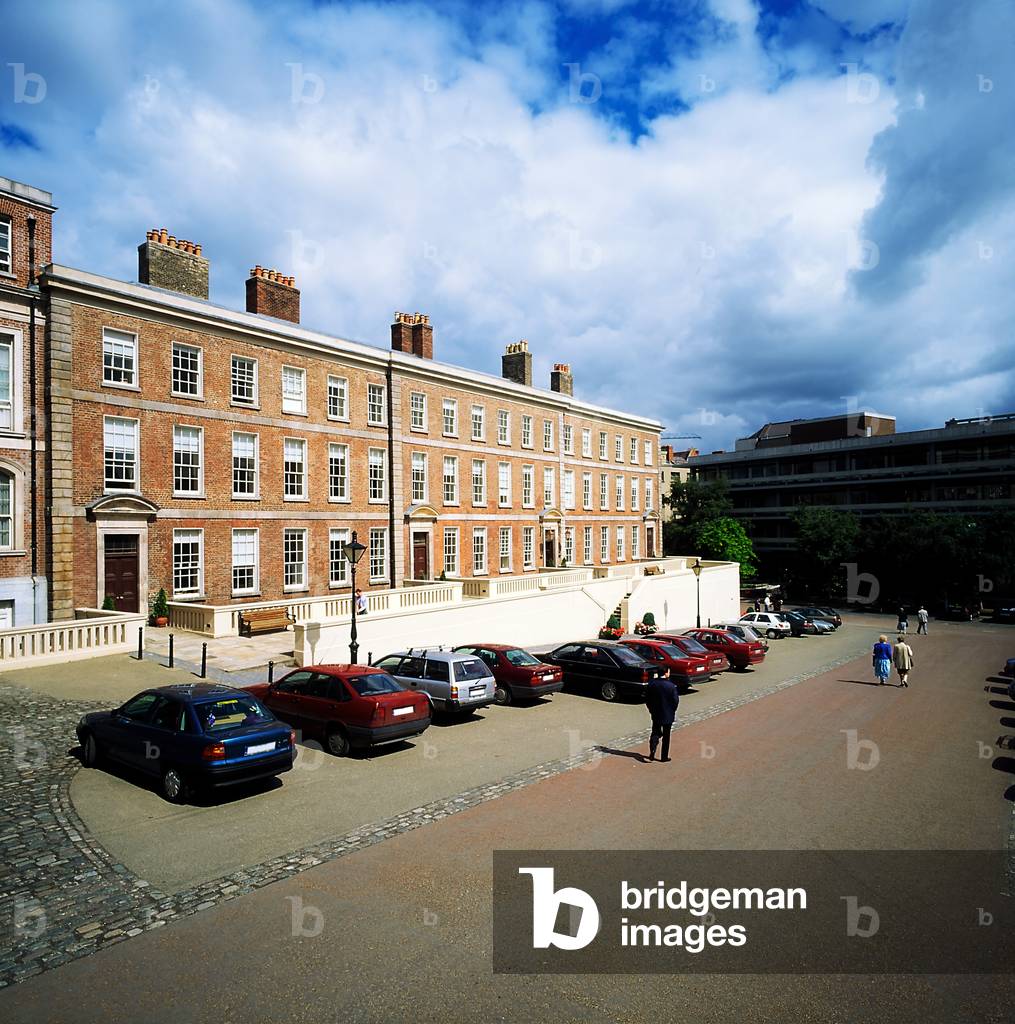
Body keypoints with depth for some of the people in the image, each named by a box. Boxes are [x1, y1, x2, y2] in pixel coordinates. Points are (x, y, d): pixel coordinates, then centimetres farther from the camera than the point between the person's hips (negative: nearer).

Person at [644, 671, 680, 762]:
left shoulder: (651, 684, -7)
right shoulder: (671, 686, -18)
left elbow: (647, 698, 0)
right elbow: (676, 700, -12)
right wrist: (672, 711, 6)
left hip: (655, 714, 3)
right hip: (668, 715, -3)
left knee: (655, 732, 17)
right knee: (666, 736, 11)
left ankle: (652, 751, -6)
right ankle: (664, 757, 19)